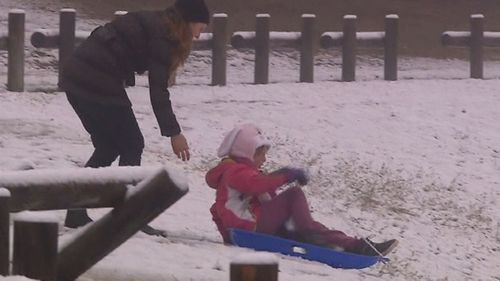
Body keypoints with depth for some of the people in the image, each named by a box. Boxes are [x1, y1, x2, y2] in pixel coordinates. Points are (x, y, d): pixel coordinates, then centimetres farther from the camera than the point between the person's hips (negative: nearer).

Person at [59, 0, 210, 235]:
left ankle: (76, 214, 17)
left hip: (75, 77, 9)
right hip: (99, 82, -9)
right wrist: (173, 132, -8)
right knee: (131, 145, 2)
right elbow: (158, 89, -12)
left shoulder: (151, 23, 20)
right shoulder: (162, 36, -9)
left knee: (108, 147, 18)